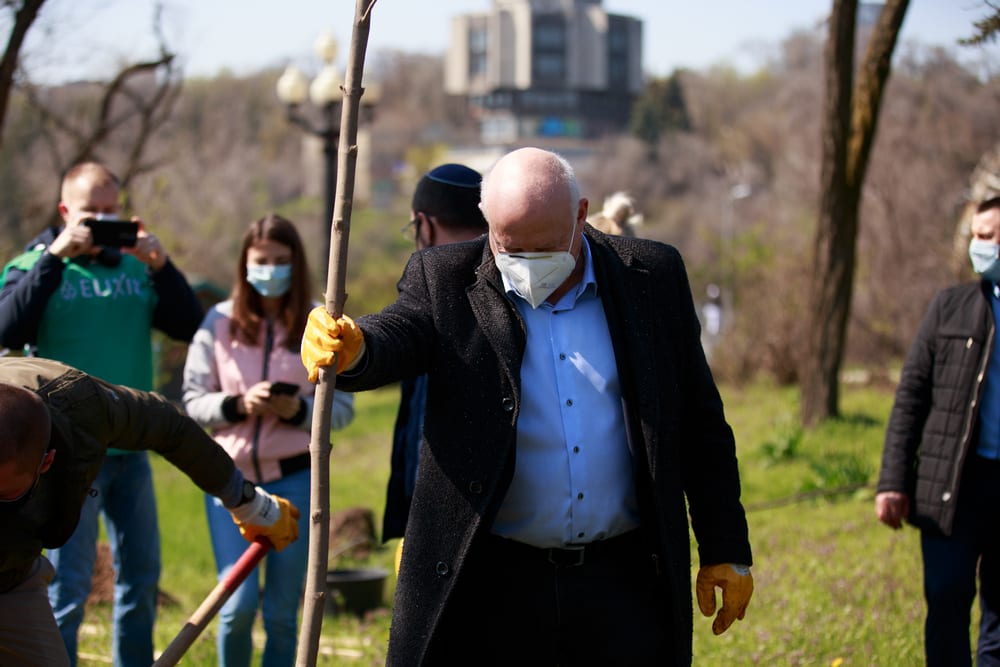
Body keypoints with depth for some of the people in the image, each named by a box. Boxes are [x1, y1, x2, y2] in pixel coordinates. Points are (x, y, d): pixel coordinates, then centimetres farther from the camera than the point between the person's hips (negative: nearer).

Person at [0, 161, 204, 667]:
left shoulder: (136, 266, 8)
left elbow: (189, 327, 0)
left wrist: (160, 264, -13)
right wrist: (56, 255, -23)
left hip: (130, 449, 5)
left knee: (141, 577, 14)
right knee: (67, 586, -2)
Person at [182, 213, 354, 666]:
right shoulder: (220, 321, 2)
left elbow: (342, 407, 2)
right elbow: (193, 400, 2)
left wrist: (299, 409, -17)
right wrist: (239, 405, -16)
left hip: (294, 477, 0)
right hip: (230, 475, 0)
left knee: (282, 613, 6)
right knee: (238, 603, -8)